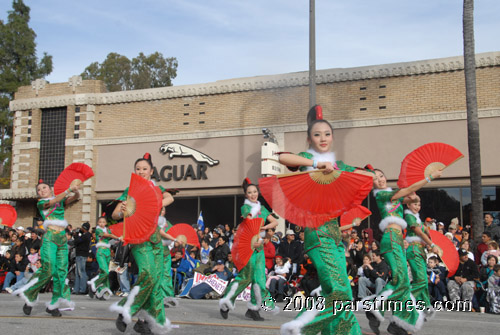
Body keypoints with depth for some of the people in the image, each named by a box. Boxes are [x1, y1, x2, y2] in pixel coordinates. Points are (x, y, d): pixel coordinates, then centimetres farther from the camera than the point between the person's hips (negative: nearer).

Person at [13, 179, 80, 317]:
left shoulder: (61, 200, 21)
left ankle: (53, 304, 2)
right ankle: (29, 297, -2)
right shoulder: (40, 203, 10)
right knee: (48, 269, -19)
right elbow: (53, 202, -9)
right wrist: (69, 189, -17)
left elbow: (75, 197, 6)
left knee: (61, 271, -3)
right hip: (50, 237, -4)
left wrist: (76, 191, -17)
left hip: (62, 238, 4)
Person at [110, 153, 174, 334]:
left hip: (155, 237, 4)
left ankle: (147, 320, 8)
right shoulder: (129, 191, 5)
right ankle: (125, 311, -12)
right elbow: (114, 214, -2)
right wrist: (122, 212, -26)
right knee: (147, 272, -23)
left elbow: (169, 198, -10)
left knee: (156, 277, 0)